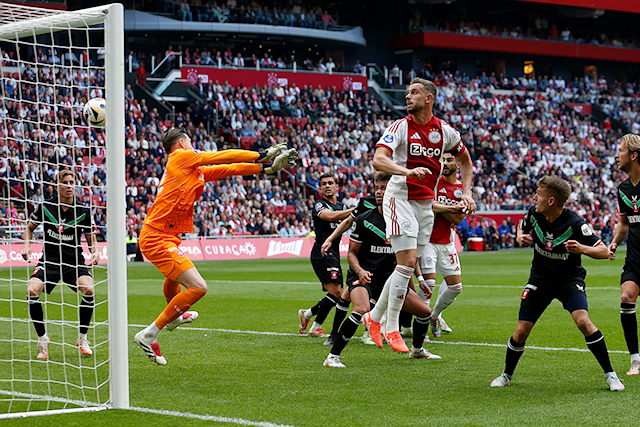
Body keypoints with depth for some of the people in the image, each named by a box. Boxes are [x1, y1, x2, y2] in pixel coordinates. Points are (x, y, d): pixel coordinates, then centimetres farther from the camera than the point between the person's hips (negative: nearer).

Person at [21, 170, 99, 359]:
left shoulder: (83, 211, -1)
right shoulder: (45, 207, -2)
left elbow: (91, 237, 11)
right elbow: (30, 227, 14)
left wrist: (95, 252, -8)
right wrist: (27, 246, -2)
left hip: (74, 261, 0)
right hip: (49, 260, 0)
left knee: (89, 290, -28)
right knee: (32, 291, -25)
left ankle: (82, 338, -6)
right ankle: (42, 339, -4)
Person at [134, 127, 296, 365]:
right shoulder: (180, 157, -6)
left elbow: (229, 169, 18)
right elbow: (223, 157, -4)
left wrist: (268, 168, 15)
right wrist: (263, 155, 6)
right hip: (157, 237, -10)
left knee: (175, 274, 38)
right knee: (198, 287, -16)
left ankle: (173, 317, 68)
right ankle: (149, 335, -8)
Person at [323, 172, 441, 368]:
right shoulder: (364, 220, -9)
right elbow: (352, 252, -4)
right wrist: (360, 271, -23)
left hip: (389, 278, 5)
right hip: (363, 277, -5)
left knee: (425, 311, 3)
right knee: (362, 309, -35)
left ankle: (417, 350, 33)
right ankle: (332, 357, -26)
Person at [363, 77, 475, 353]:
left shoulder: (445, 131, 5)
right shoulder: (400, 127, -7)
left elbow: (465, 159, 23)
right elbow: (378, 160, -21)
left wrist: (466, 192, 11)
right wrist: (408, 171, -37)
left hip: (426, 203, 5)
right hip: (400, 198, -5)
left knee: (407, 267, 6)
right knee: (407, 263, -14)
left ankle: (374, 317, 23)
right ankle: (392, 328, -4)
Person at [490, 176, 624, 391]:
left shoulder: (575, 224, -24)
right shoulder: (534, 214, -11)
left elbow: (604, 251, -19)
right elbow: (522, 227, 15)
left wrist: (582, 249, -39)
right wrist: (520, 238, -9)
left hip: (570, 279, -4)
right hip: (540, 279, 4)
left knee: (583, 321, -27)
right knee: (521, 332, -3)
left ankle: (610, 375, -14)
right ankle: (506, 375, 23)